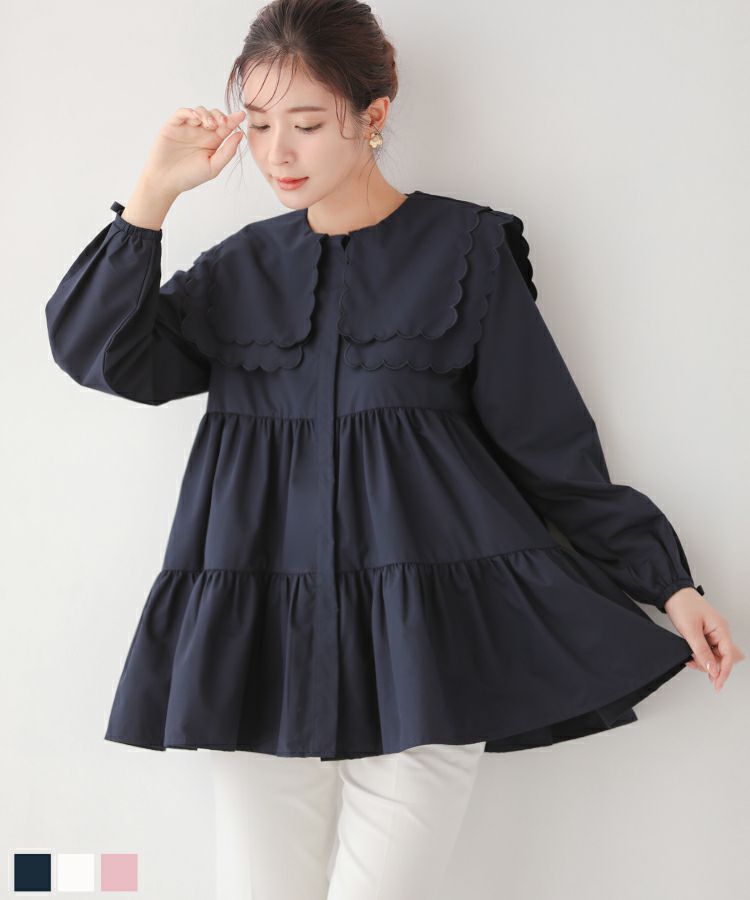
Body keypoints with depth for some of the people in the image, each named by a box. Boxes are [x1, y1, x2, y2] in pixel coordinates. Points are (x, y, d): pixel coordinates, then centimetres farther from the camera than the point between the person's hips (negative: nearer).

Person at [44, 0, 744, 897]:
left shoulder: (466, 249, 2)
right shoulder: (240, 269, 12)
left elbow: (550, 445, 5)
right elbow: (97, 351, 2)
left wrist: (667, 582, 3)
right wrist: (155, 192, -3)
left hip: (419, 636, -3)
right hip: (263, 643, 4)